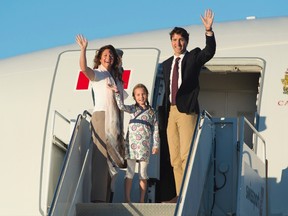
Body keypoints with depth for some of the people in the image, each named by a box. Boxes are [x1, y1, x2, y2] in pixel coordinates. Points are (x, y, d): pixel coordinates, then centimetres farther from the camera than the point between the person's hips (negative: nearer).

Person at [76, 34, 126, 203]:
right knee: (101, 155, -13)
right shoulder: (97, 74, 4)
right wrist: (83, 49, -29)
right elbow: (84, 68, -18)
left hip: (115, 119, 7)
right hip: (101, 116, -6)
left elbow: (120, 101, 17)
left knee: (113, 158, 4)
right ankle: (98, 197, -16)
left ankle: (108, 197, 6)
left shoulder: (117, 78, 21)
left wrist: (121, 126, 12)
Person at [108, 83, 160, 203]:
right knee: (130, 172, -1)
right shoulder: (133, 109, 10)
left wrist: (156, 145, 4)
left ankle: (142, 200, 8)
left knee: (143, 173, 4)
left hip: (145, 145, 1)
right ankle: (127, 199, -1)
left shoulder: (151, 111, 11)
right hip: (132, 143, -1)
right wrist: (116, 93, -17)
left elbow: (155, 129, 9)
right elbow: (122, 106, -10)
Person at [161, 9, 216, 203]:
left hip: (187, 111, -6)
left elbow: (210, 51, -16)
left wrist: (209, 30, -29)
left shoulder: (194, 57, 4)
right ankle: (179, 194, 6)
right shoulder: (166, 64, 18)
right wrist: (164, 112, 13)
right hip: (171, 112, 6)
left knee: (186, 155, -15)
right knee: (174, 157, 4)